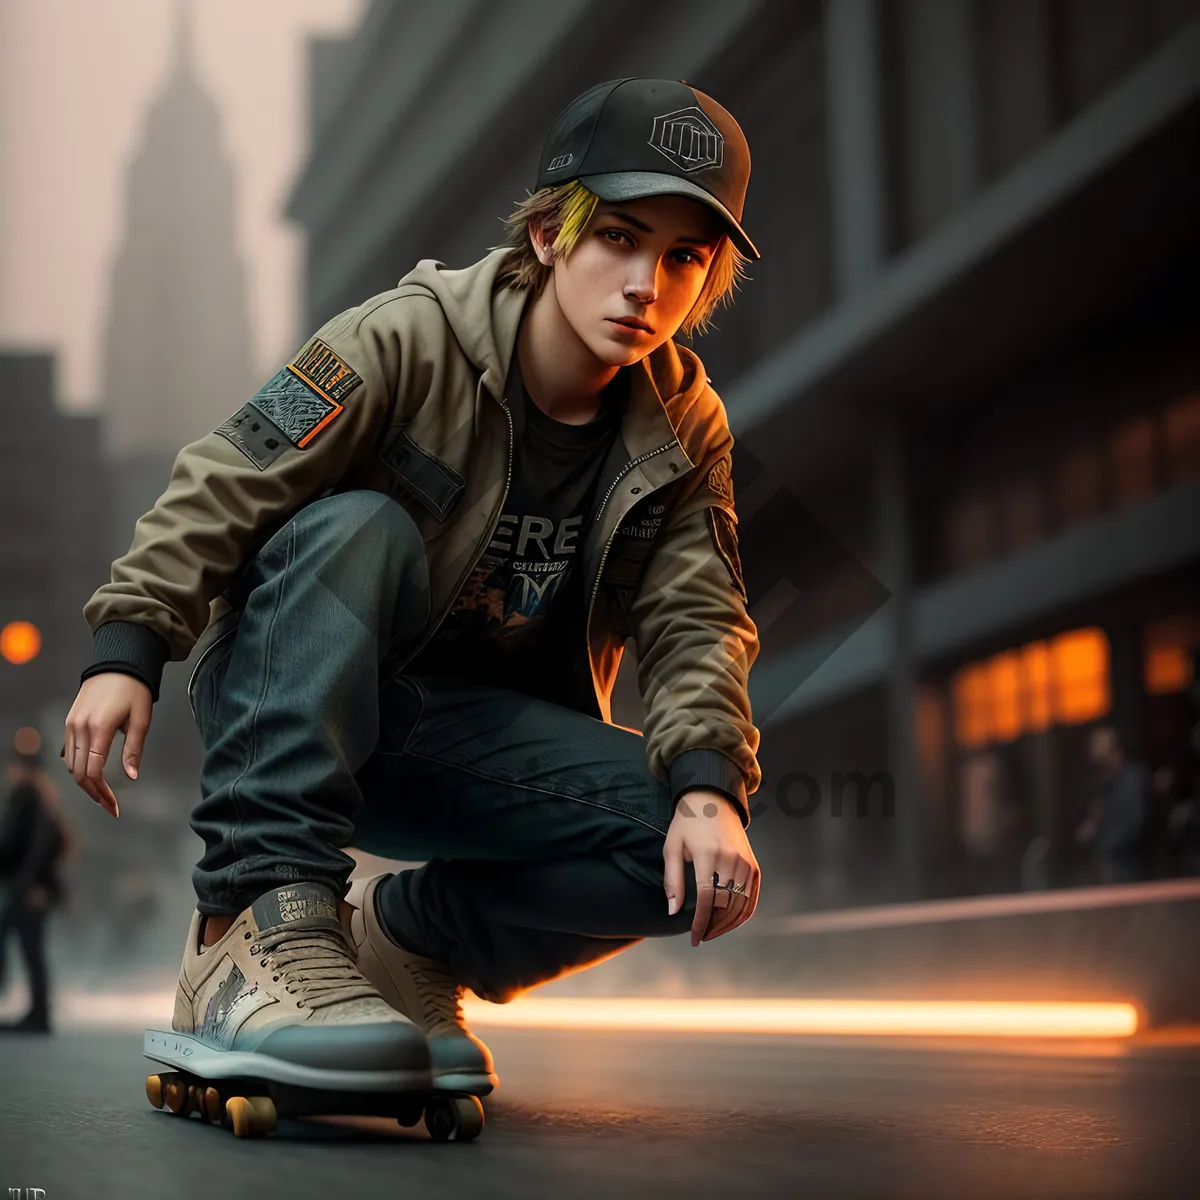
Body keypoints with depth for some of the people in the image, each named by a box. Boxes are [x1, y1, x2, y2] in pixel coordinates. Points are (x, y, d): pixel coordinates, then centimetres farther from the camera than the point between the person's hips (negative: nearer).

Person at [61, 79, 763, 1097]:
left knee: (706, 863, -20)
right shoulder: (409, 338, -14)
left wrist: (709, 784, -24)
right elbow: (224, 487, -16)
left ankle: (407, 939, 1)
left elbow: (696, 622, -6)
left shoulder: (685, 429, 0)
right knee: (353, 529, -35)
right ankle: (258, 926, -38)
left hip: (474, 744, 4)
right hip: (290, 702, -3)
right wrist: (129, 648, -25)